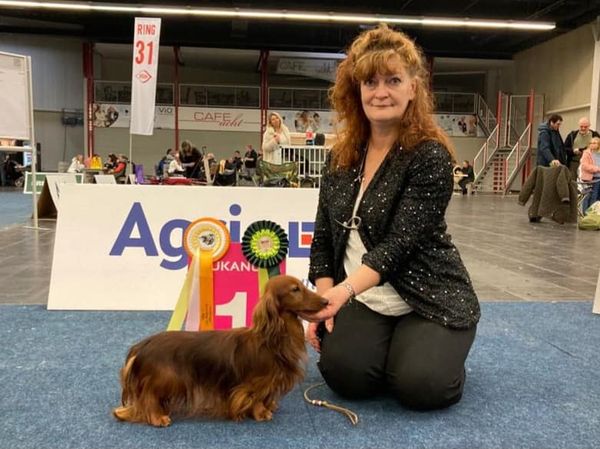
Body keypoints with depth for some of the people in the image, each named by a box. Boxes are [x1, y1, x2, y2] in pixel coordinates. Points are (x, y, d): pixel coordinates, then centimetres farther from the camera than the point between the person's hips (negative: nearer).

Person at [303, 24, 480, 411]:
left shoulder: (431, 156, -14)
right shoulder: (342, 155, 3)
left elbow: (398, 244, -23)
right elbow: (323, 237, 6)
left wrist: (343, 291, -36)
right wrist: (325, 301, -4)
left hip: (429, 299, -3)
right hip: (364, 300, 4)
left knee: (420, 386, -23)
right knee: (344, 373, -21)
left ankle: (440, 352, 12)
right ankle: (392, 347, 13)